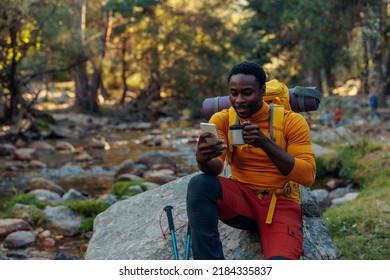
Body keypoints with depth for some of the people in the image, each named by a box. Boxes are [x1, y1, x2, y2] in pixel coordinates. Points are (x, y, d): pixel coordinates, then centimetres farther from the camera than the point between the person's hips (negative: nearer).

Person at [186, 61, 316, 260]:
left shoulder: (292, 121, -6)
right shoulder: (222, 119, 0)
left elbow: (308, 176, -16)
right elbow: (215, 167, -14)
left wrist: (265, 143, -28)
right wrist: (203, 160, -39)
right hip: (241, 199, 4)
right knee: (199, 183, -29)